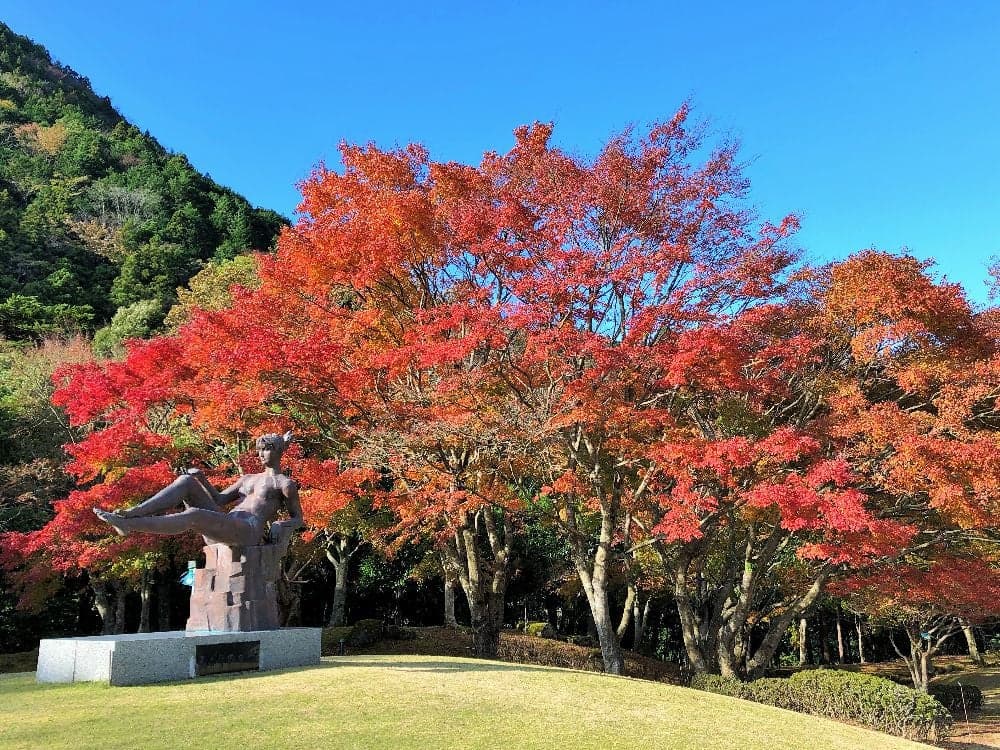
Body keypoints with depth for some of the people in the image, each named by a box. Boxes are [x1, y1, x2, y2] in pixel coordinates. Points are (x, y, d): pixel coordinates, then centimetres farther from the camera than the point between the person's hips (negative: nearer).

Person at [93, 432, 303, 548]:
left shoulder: (285, 483, 11)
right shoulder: (248, 479, 32)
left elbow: (298, 518, 10)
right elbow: (219, 499, 27)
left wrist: (282, 524, -13)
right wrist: (203, 480, 11)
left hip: (247, 532, -8)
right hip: (221, 531, 8)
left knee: (194, 515, -34)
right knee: (187, 481, -5)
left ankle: (127, 524, -35)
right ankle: (132, 513, -21)